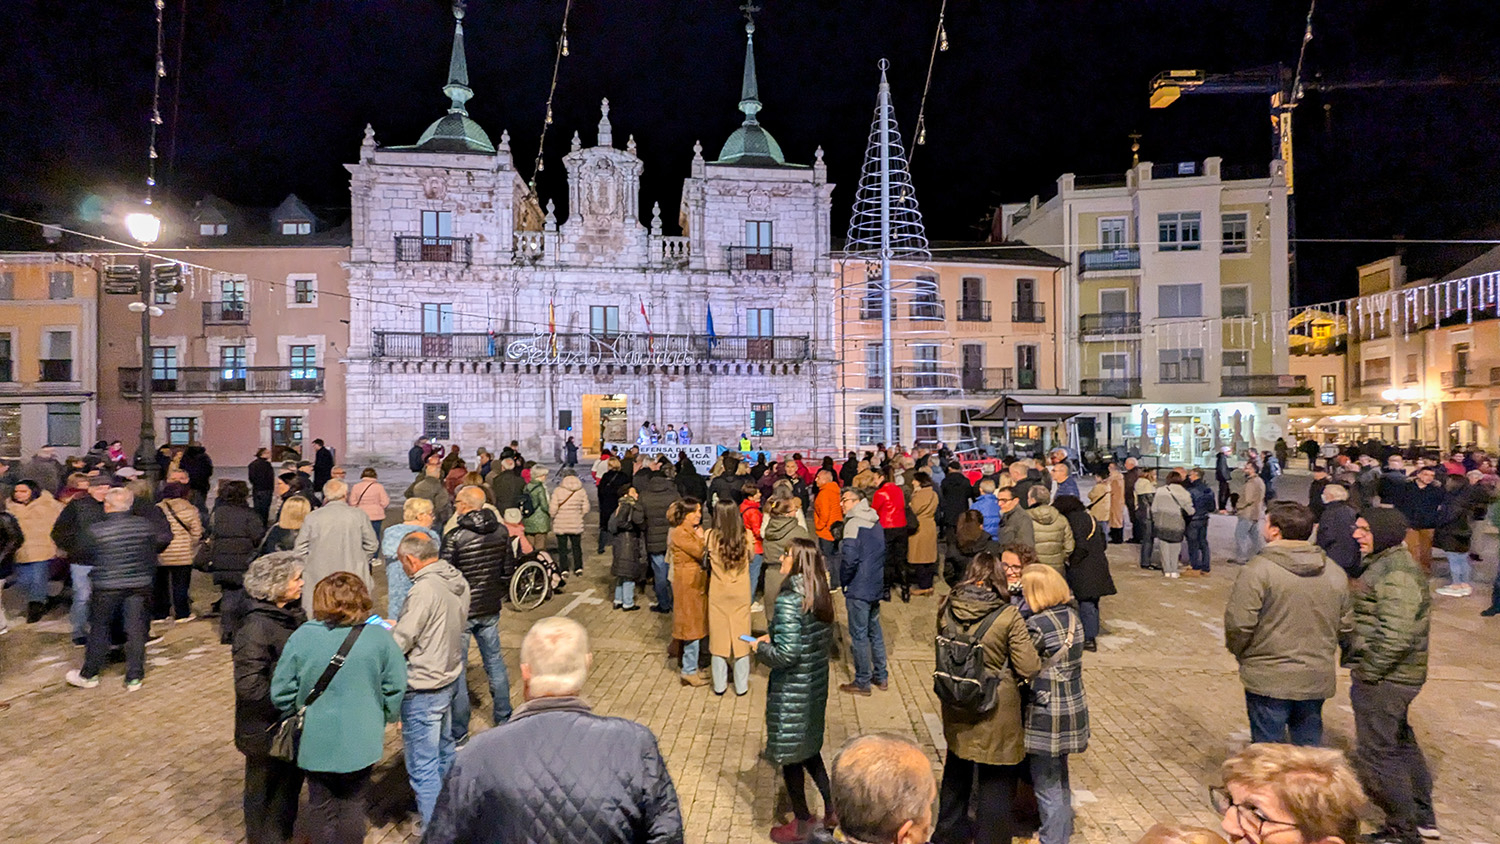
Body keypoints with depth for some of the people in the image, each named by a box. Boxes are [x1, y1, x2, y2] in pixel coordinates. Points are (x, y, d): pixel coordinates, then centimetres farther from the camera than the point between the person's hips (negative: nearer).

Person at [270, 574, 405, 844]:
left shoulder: (302, 636, -13)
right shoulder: (380, 638, -14)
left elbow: (281, 692, -5)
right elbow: (395, 690, -8)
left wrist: (298, 716, 15)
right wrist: (380, 720, 11)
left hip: (316, 742, 1)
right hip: (360, 743, -1)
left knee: (321, 807, 20)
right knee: (352, 806, 18)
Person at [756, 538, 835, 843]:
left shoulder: (788, 600, -25)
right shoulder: (821, 595, 0)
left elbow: (786, 654, -28)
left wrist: (761, 647, -9)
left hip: (791, 691, -8)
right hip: (817, 684, 8)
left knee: (789, 755, 12)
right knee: (810, 749, 25)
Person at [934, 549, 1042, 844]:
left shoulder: (947, 608, -8)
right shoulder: (1009, 616, -20)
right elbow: (1029, 668, -16)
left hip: (956, 705, 5)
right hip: (995, 709, -5)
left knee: (957, 767, 25)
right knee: (995, 778, 14)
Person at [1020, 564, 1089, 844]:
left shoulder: (1038, 625, -24)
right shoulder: (1072, 616, 0)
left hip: (1047, 716, -8)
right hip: (1073, 708, 8)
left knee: (1047, 786, 8)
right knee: (1060, 778, 26)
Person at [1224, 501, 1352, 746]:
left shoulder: (1258, 570, -18)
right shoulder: (1335, 573, 4)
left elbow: (1239, 623, -19)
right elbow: (1345, 627, 11)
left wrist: (1239, 653, 0)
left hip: (1269, 679, -6)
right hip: (1318, 679, 6)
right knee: (1310, 744, 20)